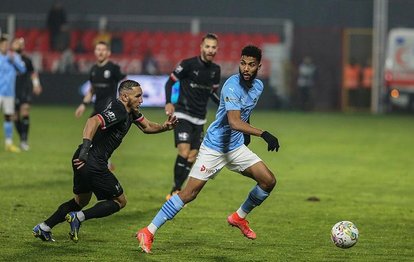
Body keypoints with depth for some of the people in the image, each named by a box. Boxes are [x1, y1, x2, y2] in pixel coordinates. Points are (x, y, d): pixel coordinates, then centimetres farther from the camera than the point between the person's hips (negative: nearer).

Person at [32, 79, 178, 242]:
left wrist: (165, 127, 3)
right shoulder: (118, 112, -19)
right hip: (93, 164, -10)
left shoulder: (130, 111, 12)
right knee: (120, 201, 5)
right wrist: (85, 147, -44)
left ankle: (43, 228, 26)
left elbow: (147, 127, 22)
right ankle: (79, 217, -6)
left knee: (81, 201, 28)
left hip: (83, 161, 10)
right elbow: (94, 121, -34)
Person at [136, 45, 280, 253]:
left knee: (269, 181, 0)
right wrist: (263, 134, -43)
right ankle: (148, 232, -6)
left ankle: (239, 217, 22)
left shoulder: (258, 86, 2)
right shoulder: (232, 86, -24)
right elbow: (234, 122, -37)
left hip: (236, 147, 7)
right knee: (189, 193, -11)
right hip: (214, 148, -7)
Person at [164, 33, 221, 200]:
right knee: (184, 152, -19)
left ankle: (175, 192, 12)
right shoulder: (188, 64, -11)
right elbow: (170, 82, -5)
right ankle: (176, 191, -9)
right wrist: (168, 103, -19)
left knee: (192, 158, 2)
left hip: (199, 120, 6)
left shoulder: (215, 70, 5)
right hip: (183, 115, -6)